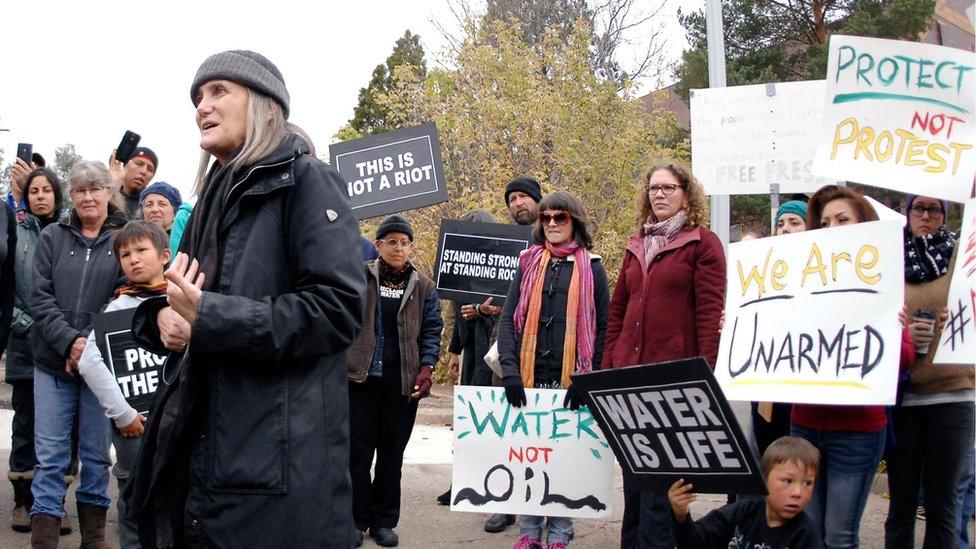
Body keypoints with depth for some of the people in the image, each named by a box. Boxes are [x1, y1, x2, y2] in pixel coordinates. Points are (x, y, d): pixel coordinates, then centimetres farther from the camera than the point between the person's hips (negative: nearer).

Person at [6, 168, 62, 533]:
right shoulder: (16, 232, 2)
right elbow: (5, 287, 0)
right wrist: (27, 325, -8)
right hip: (25, 346, 0)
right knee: (26, 424, 6)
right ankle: (23, 501, 15)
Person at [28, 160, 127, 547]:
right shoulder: (52, 238, 7)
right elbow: (40, 298, 0)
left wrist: (91, 345, -15)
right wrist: (69, 341, -14)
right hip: (53, 362, 1)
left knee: (96, 453, 8)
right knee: (50, 455, 2)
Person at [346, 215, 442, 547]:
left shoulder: (423, 286, 7)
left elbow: (432, 329, 6)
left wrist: (426, 367, -5)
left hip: (402, 381, 1)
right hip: (361, 376, -1)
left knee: (392, 453, 7)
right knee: (358, 450, 1)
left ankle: (383, 520, 16)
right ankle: (356, 520, 11)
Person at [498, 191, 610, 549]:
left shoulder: (591, 268, 5)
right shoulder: (528, 263, 10)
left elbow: (603, 328, 2)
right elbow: (508, 319, 5)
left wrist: (588, 378, -8)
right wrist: (510, 370, -7)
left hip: (570, 380, -2)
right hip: (529, 377, 2)